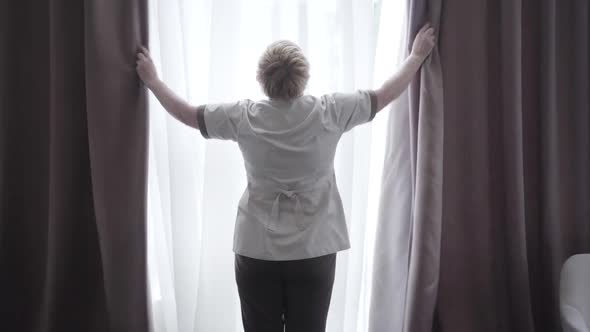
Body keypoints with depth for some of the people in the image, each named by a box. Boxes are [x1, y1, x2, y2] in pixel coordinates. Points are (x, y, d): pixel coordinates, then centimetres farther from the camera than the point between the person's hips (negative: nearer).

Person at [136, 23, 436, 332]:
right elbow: (385, 94, 3)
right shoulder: (329, 112, -10)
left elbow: (186, 113, 4)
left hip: (256, 250, 1)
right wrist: (417, 55, 18)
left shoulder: (243, 117, -9)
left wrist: (151, 79, 20)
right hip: (314, 249, 0)